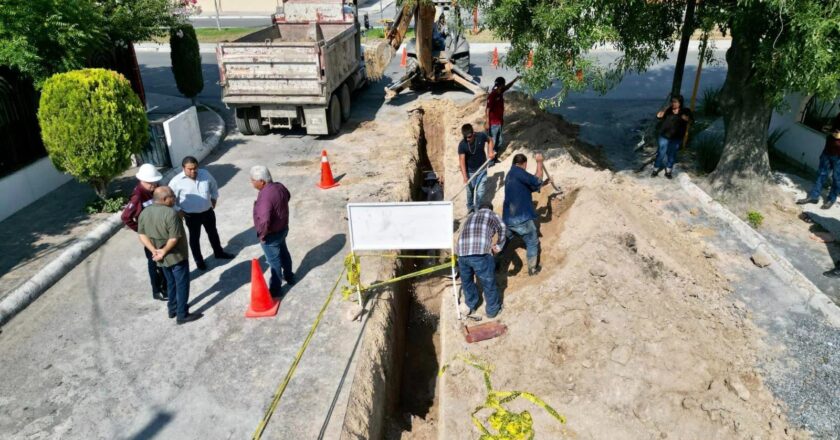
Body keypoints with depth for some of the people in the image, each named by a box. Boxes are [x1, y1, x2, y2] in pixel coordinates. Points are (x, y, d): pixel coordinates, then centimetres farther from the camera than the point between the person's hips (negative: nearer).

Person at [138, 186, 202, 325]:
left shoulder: (144, 213, -1)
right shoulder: (170, 213, -25)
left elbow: (142, 235, 2)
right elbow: (174, 238, -27)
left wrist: (154, 250, -4)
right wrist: (164, 251, -14)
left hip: (162, 257, 8)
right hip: (176, 256, -8)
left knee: (171, 283, 24)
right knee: (182, 285, 5)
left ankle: (173, 309, 36)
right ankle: (182, 315, 12)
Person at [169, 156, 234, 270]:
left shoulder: (205, 174, -12)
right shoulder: (177, 181, -22)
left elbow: (214, 186, 8)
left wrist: (214, 199, 9)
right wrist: (178, 211, -10)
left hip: (208, 211, 4)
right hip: (191, 215, -3)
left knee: (213, 233, 23)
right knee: (194, 237, 15)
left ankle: (218, 252, 46)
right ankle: (198, 260, 35)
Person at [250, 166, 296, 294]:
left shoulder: (265, 196, -34)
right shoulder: (279, 186, -6)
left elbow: (264, 221, -40)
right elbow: (288, 196, 17)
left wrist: (262, 234, -23)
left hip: (271, 234, -9)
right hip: (283, 228, 9)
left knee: (274, 261, 8)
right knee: (283, 253, 28)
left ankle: (275, 289, 25)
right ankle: (289, 276, 48)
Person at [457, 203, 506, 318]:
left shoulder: (471, 216, 33)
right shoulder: (493, 215, 20)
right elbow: (502, 227, 3)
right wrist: (499, 246, 16)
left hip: (462, 252, 5)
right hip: (480, 253, -4)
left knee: (466, 281, 28)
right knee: (488, 283, 16)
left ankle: (471, 306, 46)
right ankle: (492, 309, 33)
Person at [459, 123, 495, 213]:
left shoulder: (481, 136, -17)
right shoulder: (462, 145, -23)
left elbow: (490, 140, 7)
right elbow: (462, 161, -27)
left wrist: (490, 152, -7)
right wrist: (465, 176, -36)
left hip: (482, 169, 1)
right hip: (470, 171, -1)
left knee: (480, 191, -1)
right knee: (470, 191, 12)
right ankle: (470, 209, 35)